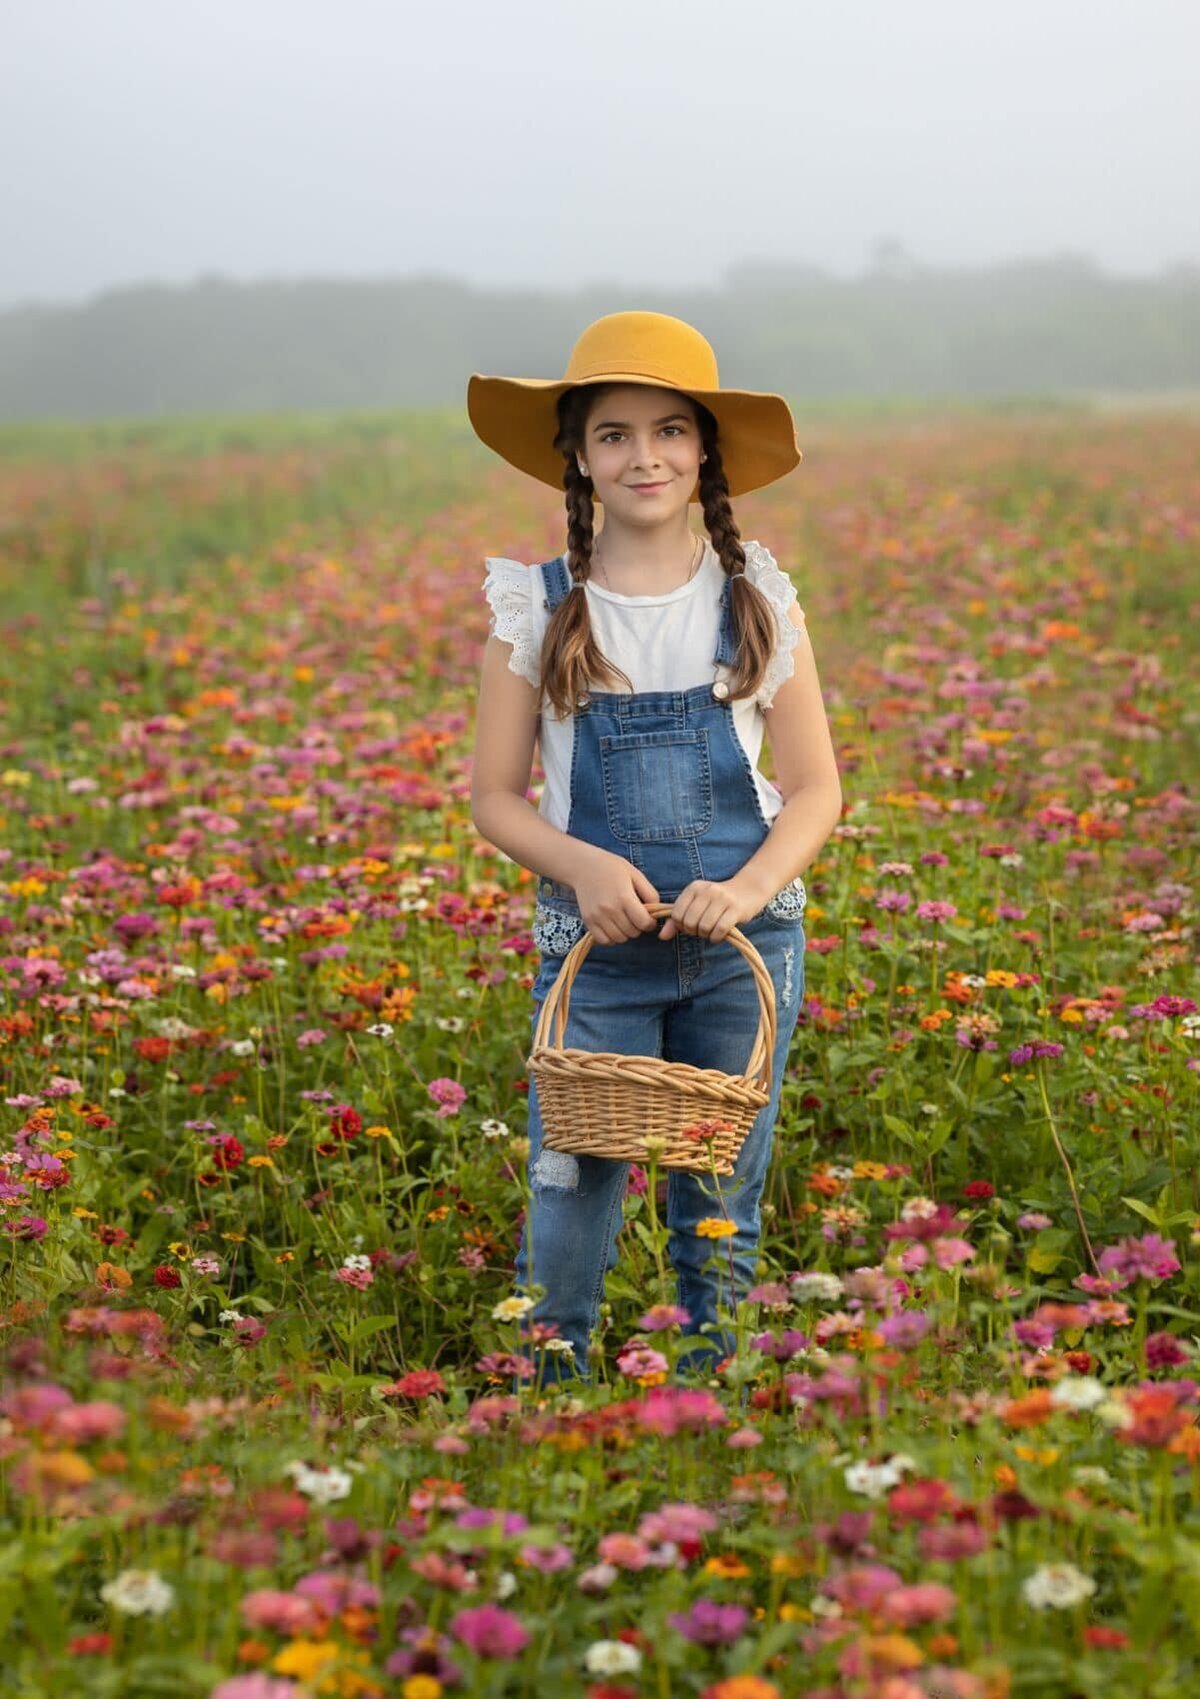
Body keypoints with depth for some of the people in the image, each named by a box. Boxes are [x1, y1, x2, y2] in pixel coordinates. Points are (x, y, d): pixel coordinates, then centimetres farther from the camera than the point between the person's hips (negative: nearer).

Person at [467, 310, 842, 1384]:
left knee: (722, 1210, 8)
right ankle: (549, 1396, 13)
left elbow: (816, 791, 3)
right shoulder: (539, 610, 1)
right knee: (570, 1198, -6)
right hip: (596, 943, -1)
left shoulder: (759, 601, 2)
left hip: (743, 943, 1)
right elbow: (495, 795, 3)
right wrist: (581, 866, -16)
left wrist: (748, 888, -15)